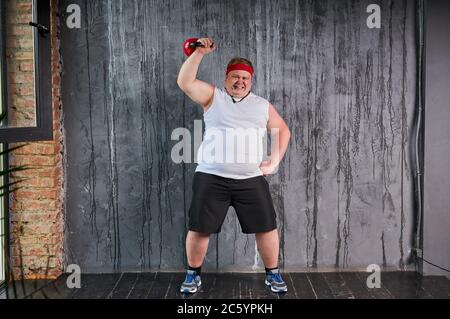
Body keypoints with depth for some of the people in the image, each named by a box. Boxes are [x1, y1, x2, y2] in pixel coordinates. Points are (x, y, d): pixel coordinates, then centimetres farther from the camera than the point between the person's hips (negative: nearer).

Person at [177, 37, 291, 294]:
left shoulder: (262, 105, 11)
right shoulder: (213, 96, 5)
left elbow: (283, 131, 17)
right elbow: (185, 82, -7)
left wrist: (274, 161, 7)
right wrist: (200, 53, -13)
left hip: (251, 179, 2)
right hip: (211, 178, -1)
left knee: (266, 227, 5)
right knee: (199, 229, 3)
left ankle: (273, 274, 26)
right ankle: (193, 275, 25)